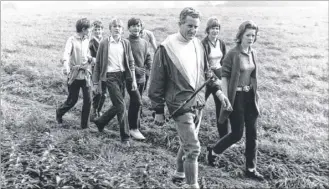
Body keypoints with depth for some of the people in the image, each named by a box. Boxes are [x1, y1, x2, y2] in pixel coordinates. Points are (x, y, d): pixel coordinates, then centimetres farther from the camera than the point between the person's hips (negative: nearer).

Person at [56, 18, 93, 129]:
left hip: (86, 74, 5)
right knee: (72, 100, 5)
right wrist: (65, 65, -44)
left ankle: (85, 124, 10)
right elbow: (66, 53, -25)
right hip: (74, 75, -5)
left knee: (88, 100, -2)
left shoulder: (86, 40, 10)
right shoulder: (72, 40, -8)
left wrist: (89, 58, 2)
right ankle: (59, 112, 35)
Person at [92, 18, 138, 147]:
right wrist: (96, 83, -1)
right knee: (121, 106, -10)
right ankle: (125, 137, -1)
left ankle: (100, 122, 37)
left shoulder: (126, 43, 8)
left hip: (123, 76, 5)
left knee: (117, 106, 11)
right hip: (110, 76, -5)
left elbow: (131, 62, 10)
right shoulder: (104, 43, -1)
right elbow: (98, 64, 1)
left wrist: (133, 80, 2)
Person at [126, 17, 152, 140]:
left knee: (135, 103, 13)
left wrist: (150, 68, -4)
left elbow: (148, 58, 16)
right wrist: (135, 69, -19)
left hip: (141, 78, 6)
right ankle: (134, 129, -2)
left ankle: (133, 126, 25)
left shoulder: (144, 43, 11)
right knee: (137, 102, -13)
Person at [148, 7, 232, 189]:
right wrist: (158, 111, -7)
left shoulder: (198, 44, 5)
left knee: (187, 143, 19)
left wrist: (218, 91, 3)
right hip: (180, 104, -6)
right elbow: (157, 82, -9)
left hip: (198, 103, 6)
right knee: (193, 147, -7)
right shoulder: (166, 48, -13)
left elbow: (206, 72, 16)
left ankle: (180, 173, 40)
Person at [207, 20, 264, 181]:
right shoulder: (232, 54, -14)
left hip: (250, 96, 7)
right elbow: (224, 76, -15)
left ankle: (250, 169, 19)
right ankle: (212, 151, 25)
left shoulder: (253, 54, 7)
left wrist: (255, 94, 15)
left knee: (252, 133, 8)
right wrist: (225, 98, -18)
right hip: (236, 97, -7)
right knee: (237, 133, 0)